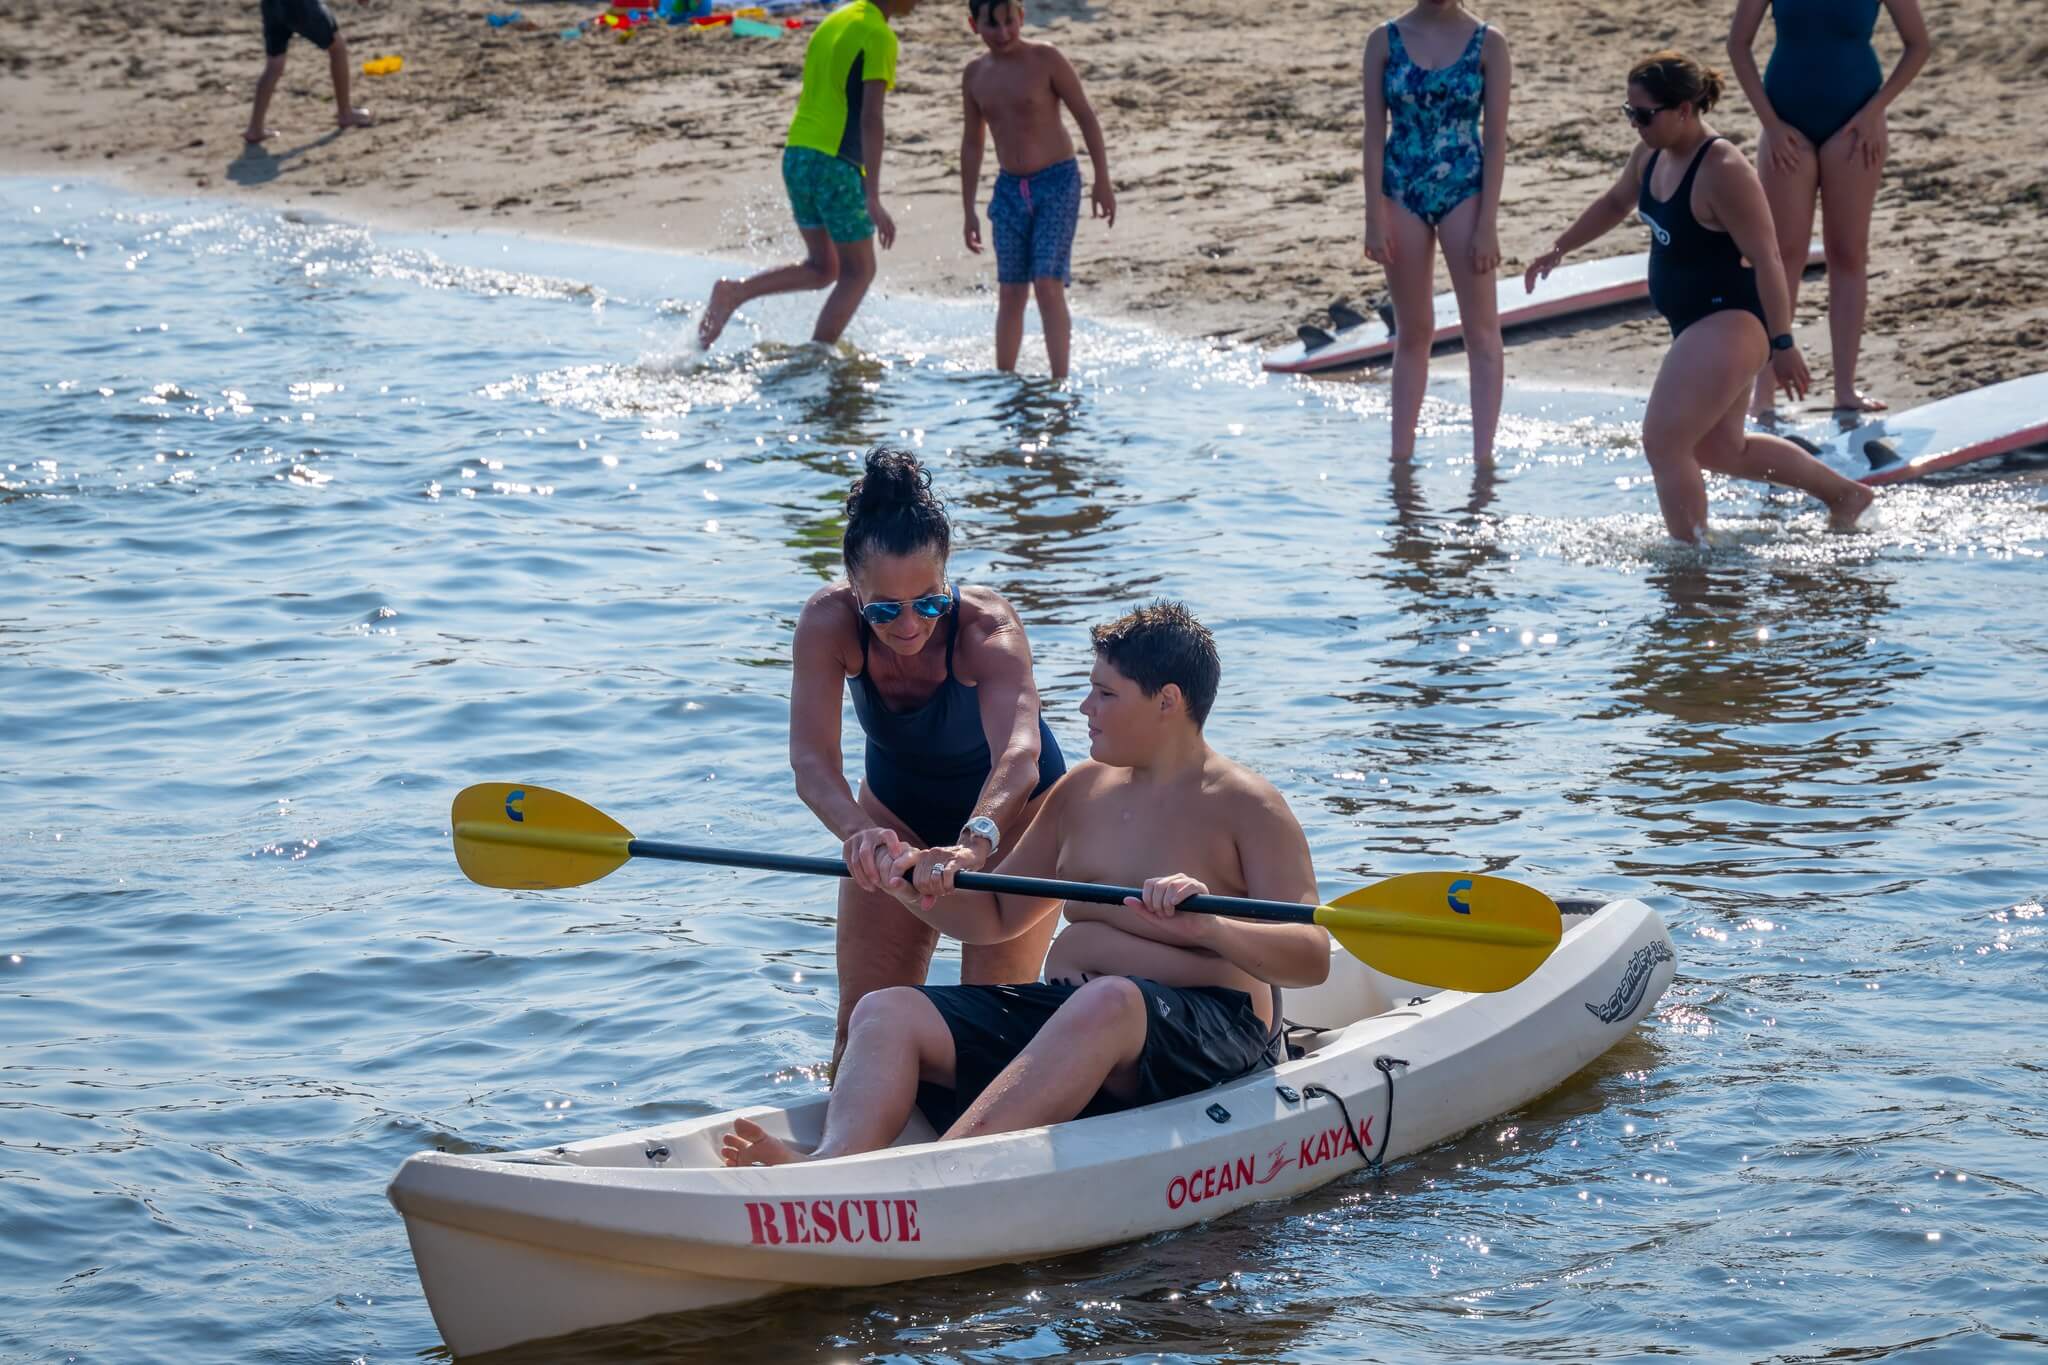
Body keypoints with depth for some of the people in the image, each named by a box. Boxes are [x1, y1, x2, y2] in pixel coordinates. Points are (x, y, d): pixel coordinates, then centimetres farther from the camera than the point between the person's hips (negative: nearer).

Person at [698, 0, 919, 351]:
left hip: (796, 154, 8)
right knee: (858, 270, 7)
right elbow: (870, 118, -19)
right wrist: (873, 198, -22)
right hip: (835, 164, -8)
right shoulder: (879, 36, -11)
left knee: (822, 267, 19)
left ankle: (734, 292, 2)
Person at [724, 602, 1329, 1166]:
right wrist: (926, 896, 0)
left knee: (1109, 1002, -41)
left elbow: (1312, 958, -12)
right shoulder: (1083, 789, 17)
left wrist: (1208, 927, -31)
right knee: (889, 1010, -13)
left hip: (1205, 1034, -7)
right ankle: (838, 1161, -44)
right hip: (1061, 1010, 7)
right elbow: (997, 918, 23)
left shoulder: (1245, 806, -2)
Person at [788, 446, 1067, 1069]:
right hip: (897, 806, 3)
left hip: (1012, 808, -3)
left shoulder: (988, 626, -36)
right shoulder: (829, 622, -29)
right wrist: (860, 832, -59)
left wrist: (973, 843, -71)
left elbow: (1018, 755, -52)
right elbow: (811, 760, -38)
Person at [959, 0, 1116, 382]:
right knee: (1010, 294, 6)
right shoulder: (975, 74, 6)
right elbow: (972, 142, 14)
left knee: (1048, 285, -15)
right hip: (1009, 189, 5)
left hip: (1057, 183, -5)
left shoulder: (1045, 59, -9)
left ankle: (1060, 382, -14)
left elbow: (1085, 116, -5)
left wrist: (1102, 180, -9)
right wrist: (968, 210, 14)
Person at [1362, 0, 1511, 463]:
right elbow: (1375, 132, 0)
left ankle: (1483, 455, 5)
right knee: (1412, 332, 10)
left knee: (1481, 331, 0)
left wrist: (1488, 223, -9)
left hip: (1464, 188, -1)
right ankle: (1401, 453, 17)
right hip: (1401, 189, 2)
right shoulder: (1385, 41, 0)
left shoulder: (1488, 44, -4)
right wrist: (1375, 217, -5)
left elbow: (1496, 138, -5)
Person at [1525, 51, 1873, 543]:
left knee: (1663, 442, -14)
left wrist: (1781, 343, -24)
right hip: (1698, 323, 10)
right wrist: (1558, 249, 25)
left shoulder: (1723, 171, -23)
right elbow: (1615, 203, 26)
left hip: (1730, 326, -10)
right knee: (1720, 448, 20)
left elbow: (1766, 258, -23)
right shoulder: (1652, 155, 4)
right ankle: (1845, 493, 33)